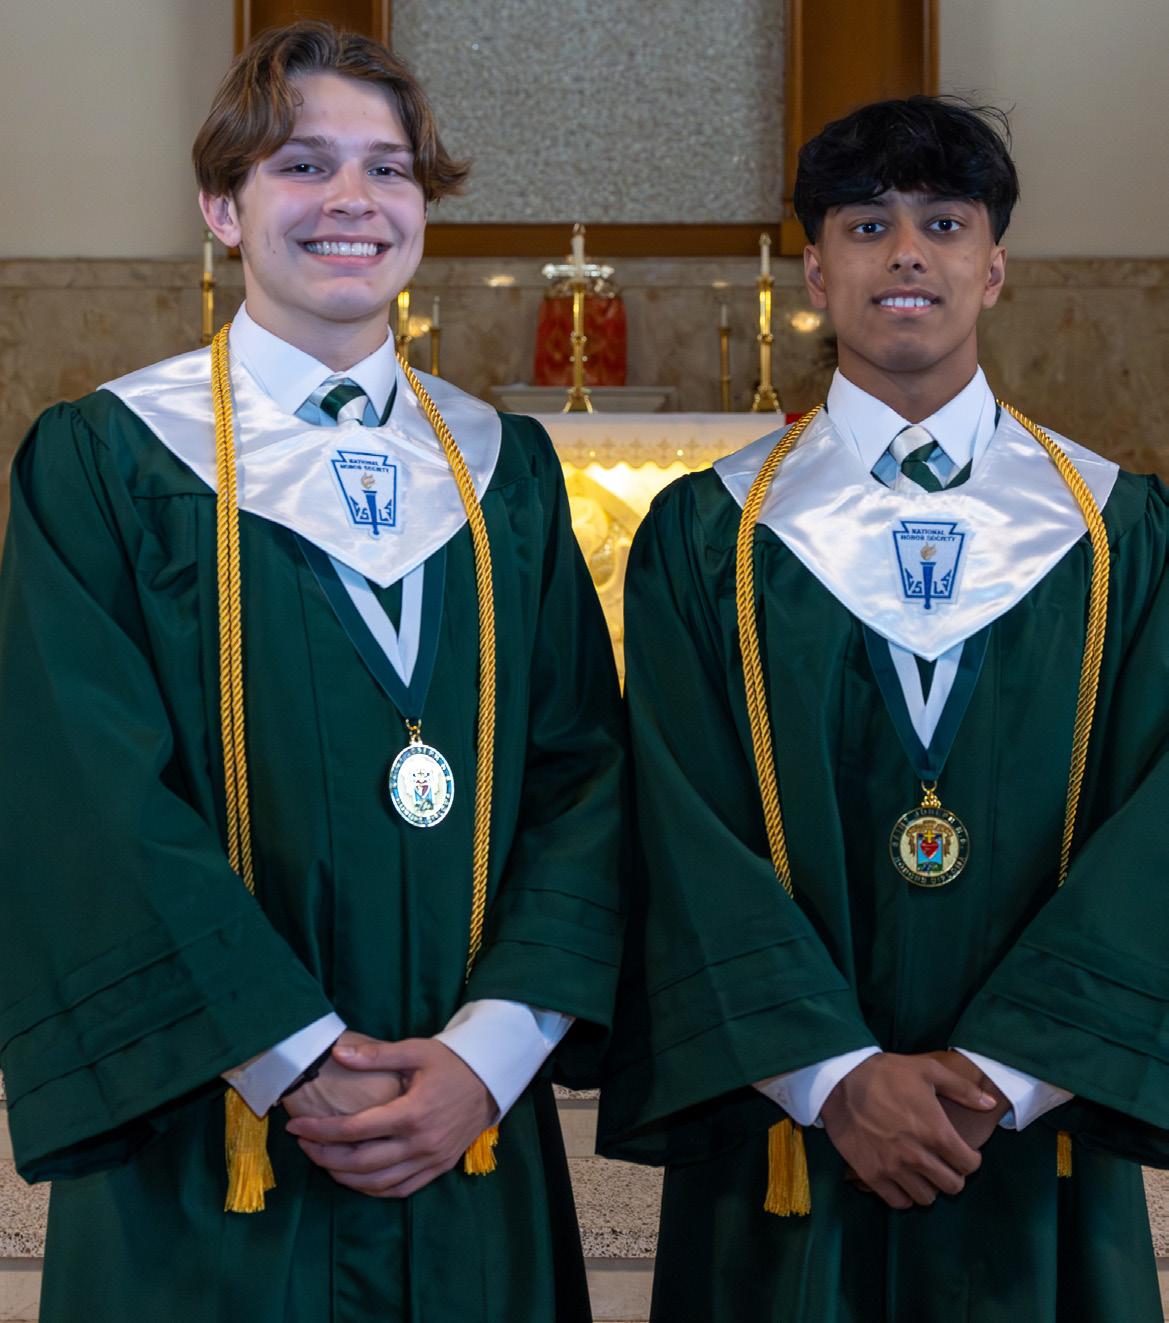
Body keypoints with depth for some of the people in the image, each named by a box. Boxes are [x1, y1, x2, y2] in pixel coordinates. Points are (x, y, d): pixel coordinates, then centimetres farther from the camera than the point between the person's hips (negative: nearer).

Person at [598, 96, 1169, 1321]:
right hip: (787, 1134, -1)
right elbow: (686, 828, -7)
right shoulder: (706, 532, 1)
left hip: (1037, 1144, 1)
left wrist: (1003, 1068, -14)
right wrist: (836, 1073, -16)